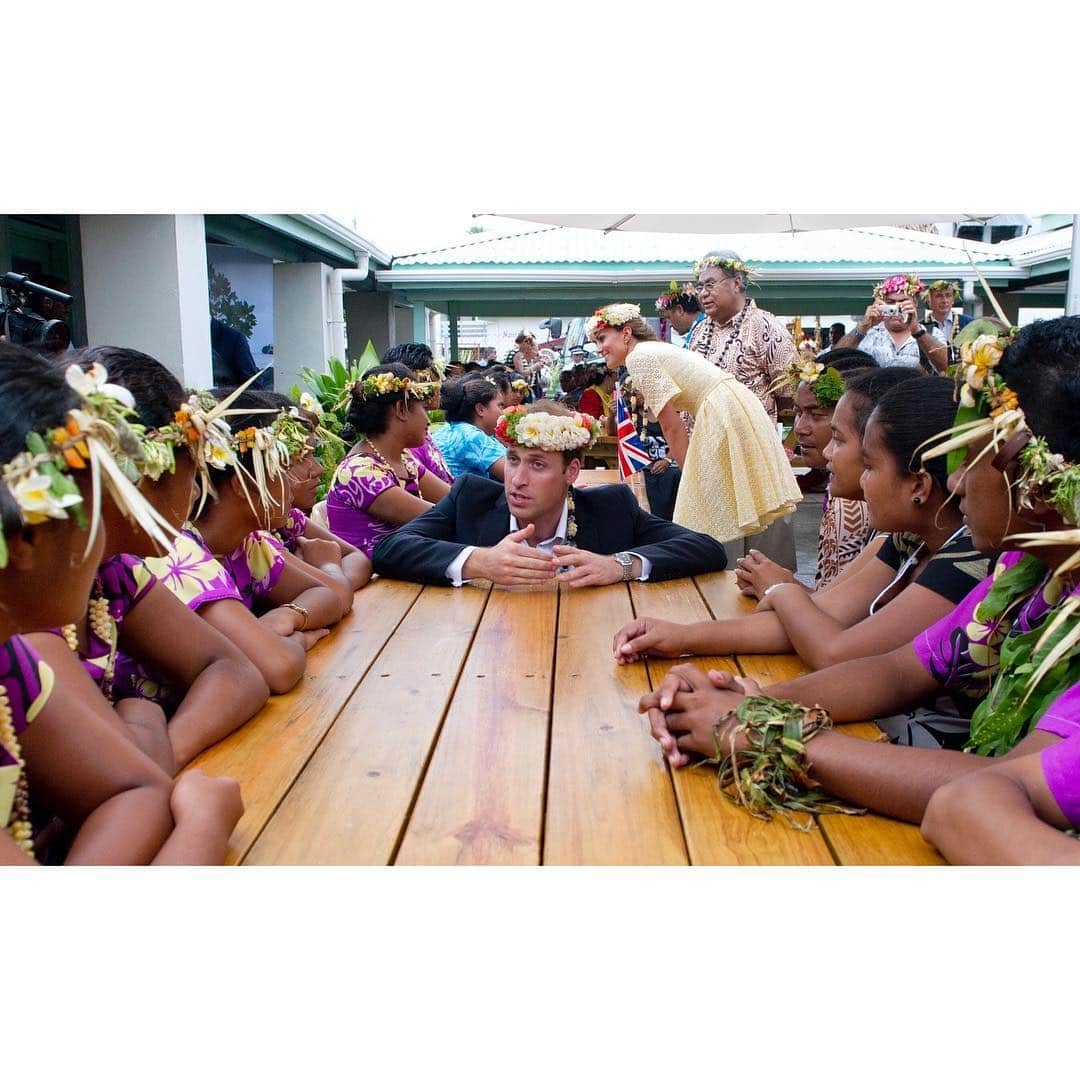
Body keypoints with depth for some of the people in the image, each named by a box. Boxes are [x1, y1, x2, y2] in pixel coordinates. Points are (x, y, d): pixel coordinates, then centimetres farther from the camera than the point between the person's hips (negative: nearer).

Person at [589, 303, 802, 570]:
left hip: (724, 415, -10)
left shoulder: (639, 357, -7)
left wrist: (691, 477, -2)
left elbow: (672, 427, -8)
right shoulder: (657, 349, 21)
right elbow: (677, 425, 21)